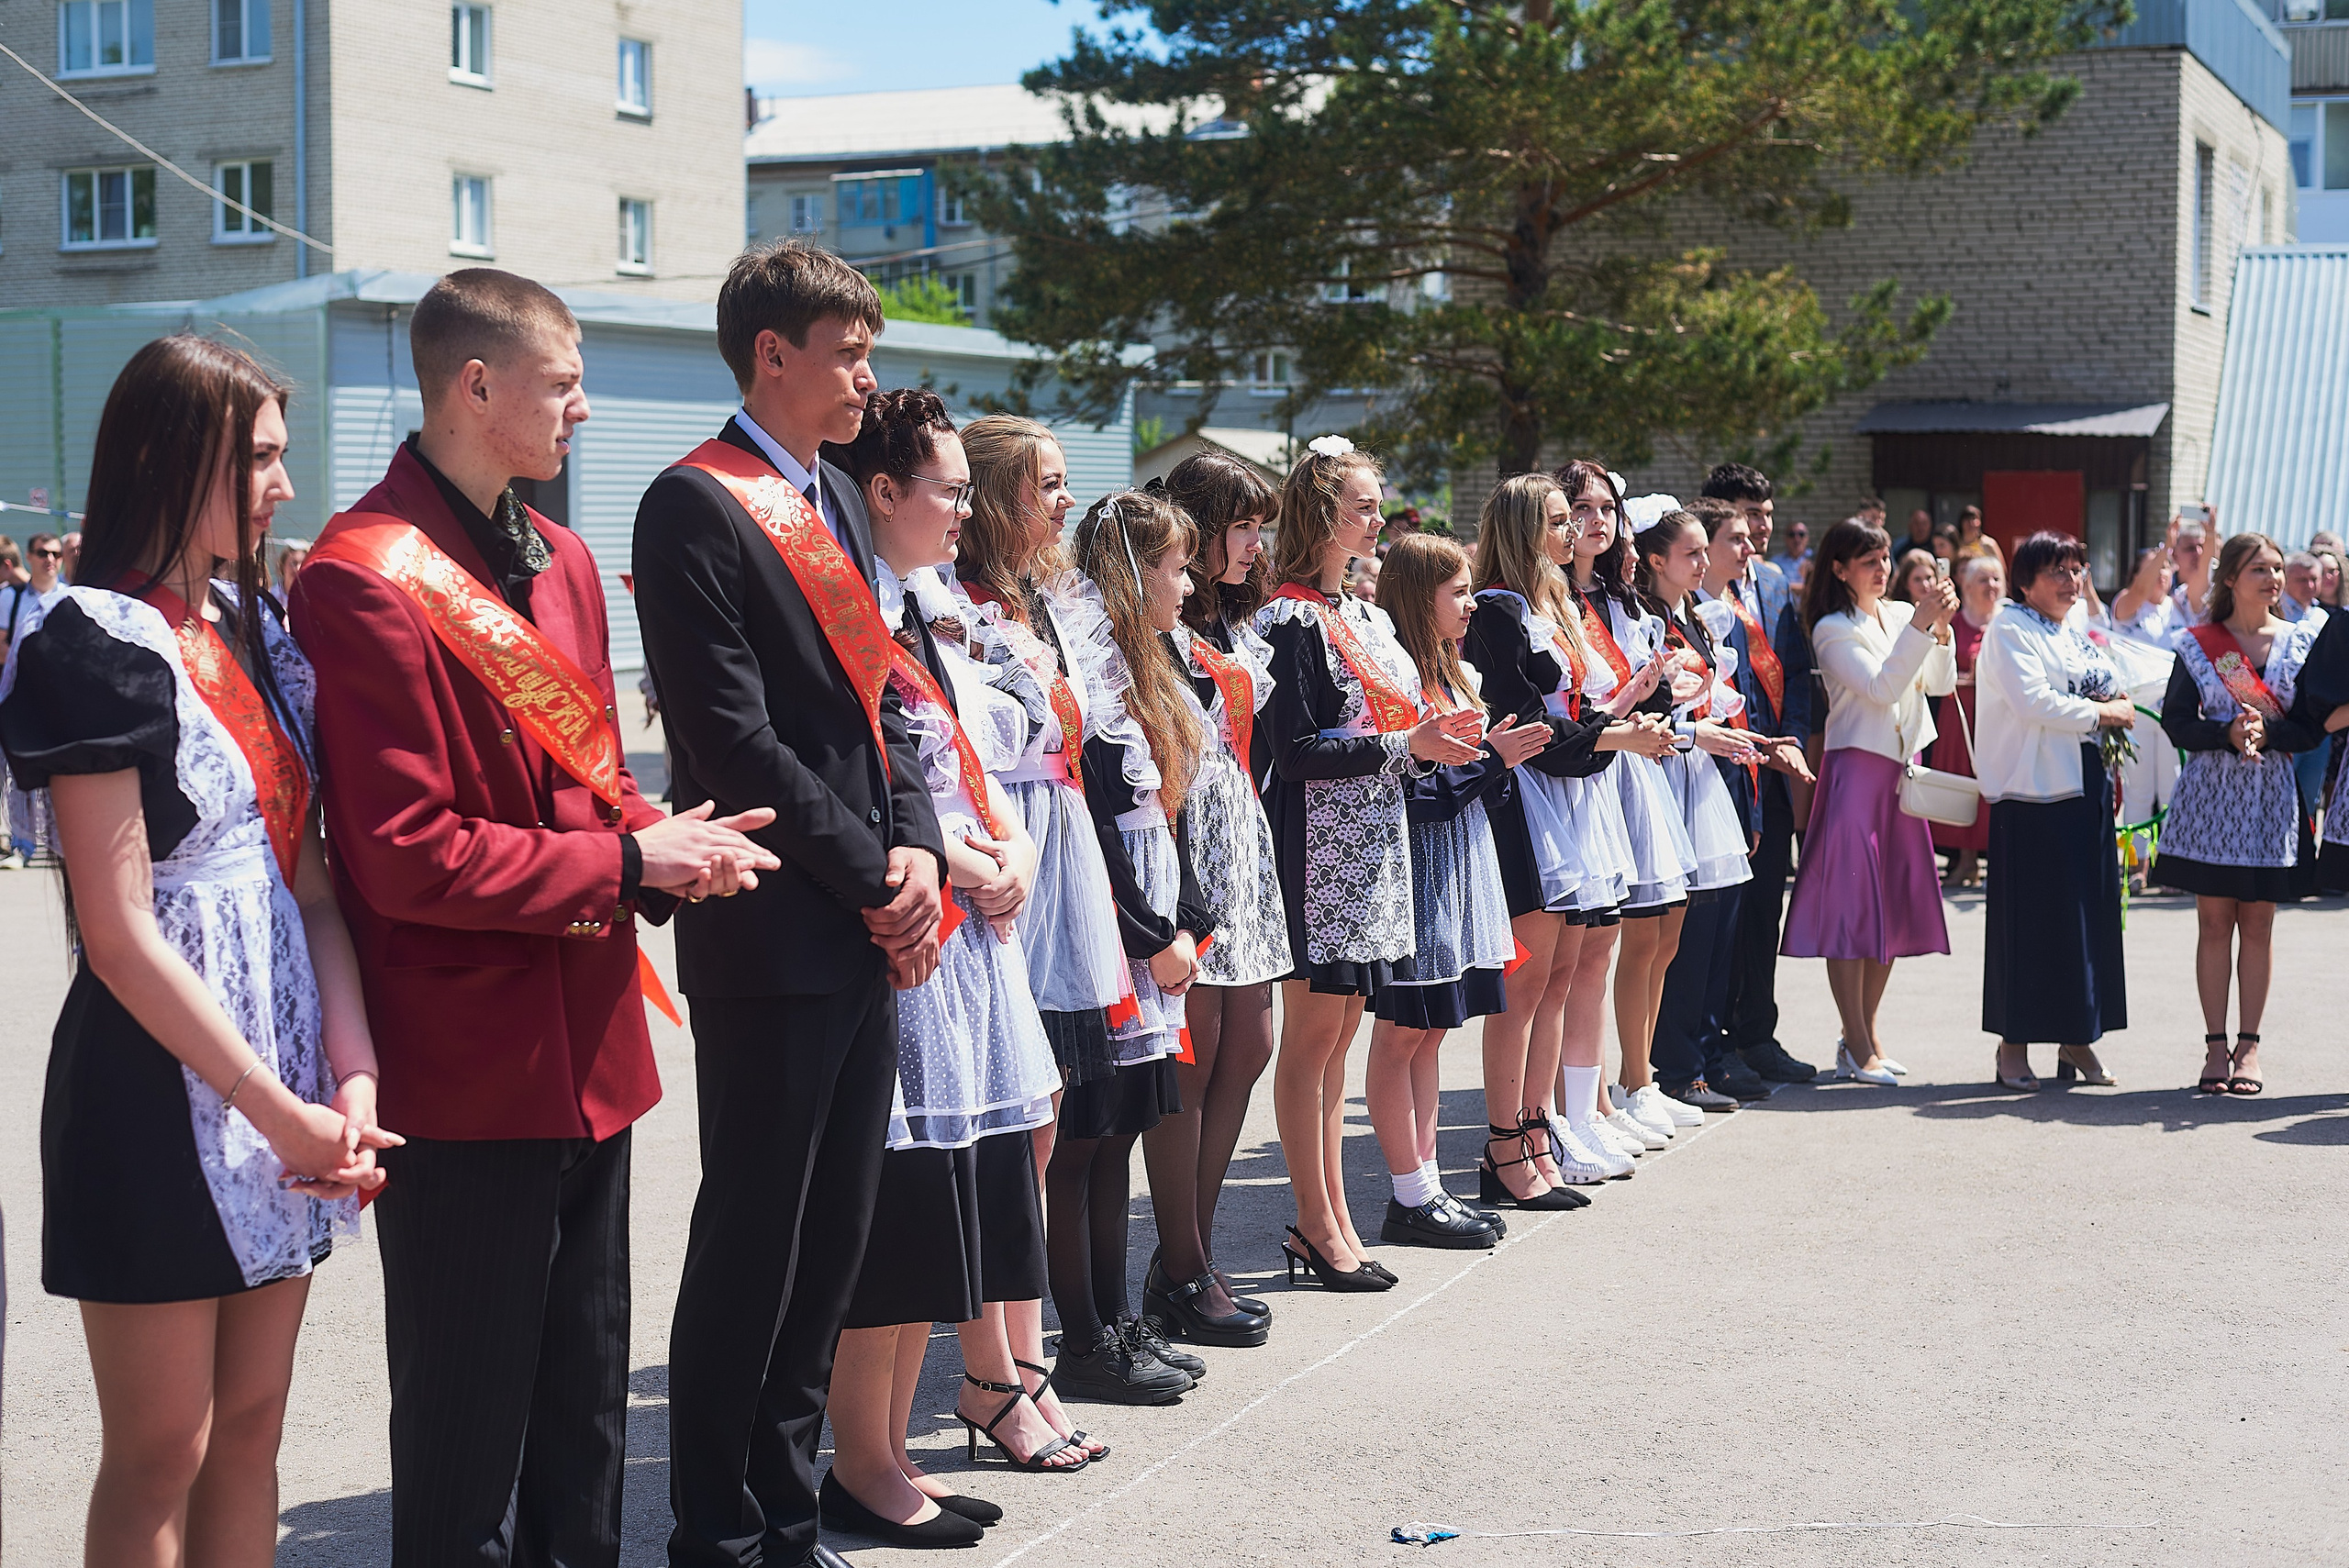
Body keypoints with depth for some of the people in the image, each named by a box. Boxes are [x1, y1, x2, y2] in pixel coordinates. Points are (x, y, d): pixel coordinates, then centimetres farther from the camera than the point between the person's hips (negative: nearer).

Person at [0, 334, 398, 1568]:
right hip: (164, 1087, -7)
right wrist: (282, 1112, -16)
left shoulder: (252, 631, 11)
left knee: (251, 1428, 14)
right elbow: (120, 933, -17)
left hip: (285, 1081, 7)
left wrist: (352, 1073, -7)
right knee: (161, 1454, 3)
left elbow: (308, 875, 6)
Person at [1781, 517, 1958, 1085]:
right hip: (1856, 767, -7)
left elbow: (1941, 683, 7)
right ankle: (1858, 1048, -3)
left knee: (1897, 902, 9)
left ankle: (1865, 1035, 19)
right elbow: (1881, 687, -18)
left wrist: (1941, 628, -7)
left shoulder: (1902, 614, 11)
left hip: (1903, 768, 7)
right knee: (1851, 905, -7)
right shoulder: (1833, 630, -7)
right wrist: (1921, 626, -20)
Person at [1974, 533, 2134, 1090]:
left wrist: (2118, 709, -3)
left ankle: (2077, 1040, 13)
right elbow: (2031, 700, -18)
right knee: (2028, 915, -5)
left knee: (2089, 912, 6)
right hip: (2032, 789, -8)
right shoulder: (2008, 630, -5)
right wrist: (2100, 713, -8)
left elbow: (2118, 698, 21)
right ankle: (2014, 1044, 2)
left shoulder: (2080, 638, 19)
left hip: (2086, 787, 8)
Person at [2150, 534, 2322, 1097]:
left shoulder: (2302, 642, 5)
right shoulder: (2197, 645, 2)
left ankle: (2248, 1045, 12)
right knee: (2214, 921, 0)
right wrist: (2228, 733, -16)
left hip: (2273, 797, 1)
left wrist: (2267, 732, -15)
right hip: (2212, 793, -1)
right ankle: (2216, 1045, 8)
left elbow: (2313, 727, 2)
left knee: (2258, 924, 4)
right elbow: (2176, 722, -1)